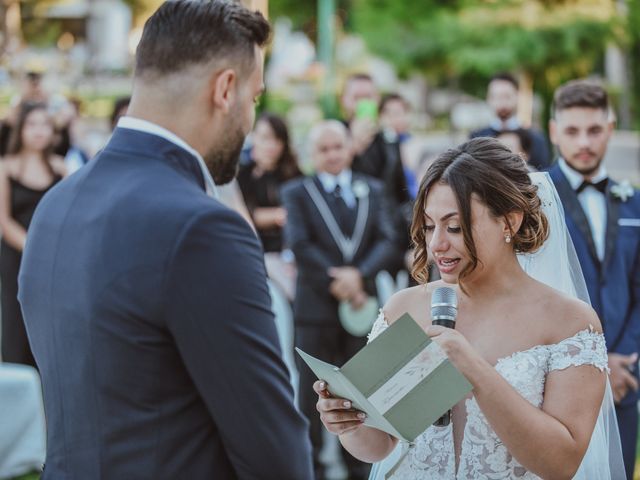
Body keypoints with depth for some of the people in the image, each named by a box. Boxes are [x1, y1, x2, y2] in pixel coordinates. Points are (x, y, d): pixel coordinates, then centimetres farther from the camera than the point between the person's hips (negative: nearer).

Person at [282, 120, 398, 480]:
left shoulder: (373, 190, 11)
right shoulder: (297, 192, 3)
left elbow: (386, 241, 1)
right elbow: (300, 245, -8)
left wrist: (359, 274, -16)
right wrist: (335, 283, -16)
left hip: (362, 302, 2)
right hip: (317, 306, -2)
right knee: (312, 392, 3)